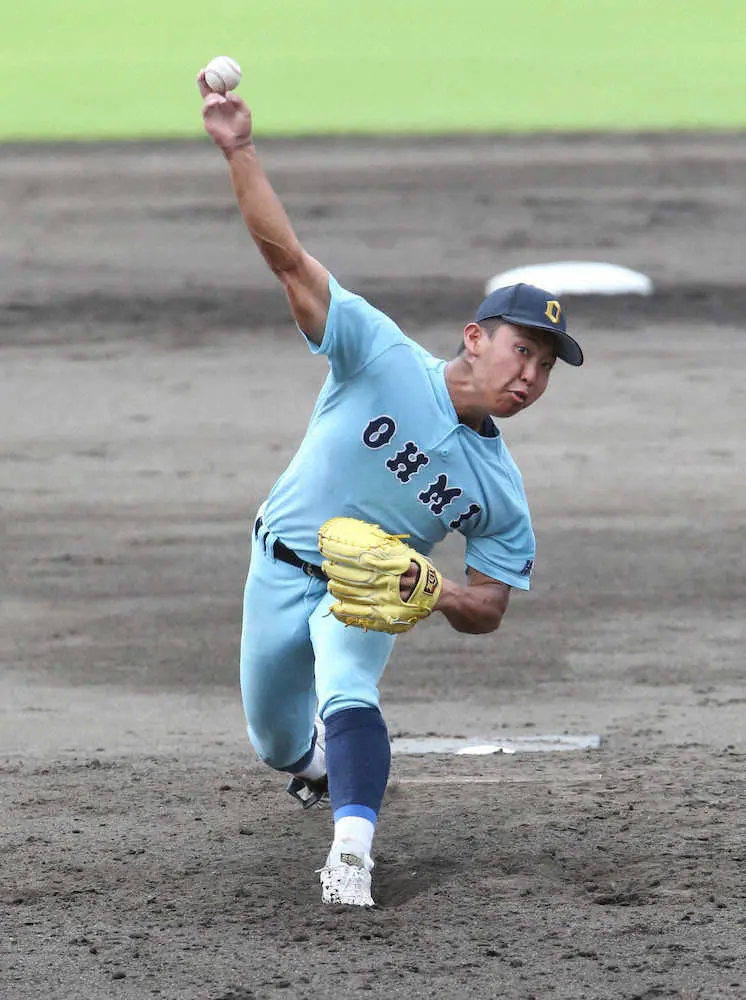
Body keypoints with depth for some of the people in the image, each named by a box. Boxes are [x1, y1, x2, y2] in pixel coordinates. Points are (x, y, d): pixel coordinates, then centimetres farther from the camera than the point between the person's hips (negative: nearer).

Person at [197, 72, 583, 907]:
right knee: (275, 743, 13)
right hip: (283, 569, 0)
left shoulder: (502, 494, -11)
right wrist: (237, 151, -39)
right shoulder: (383, 357, -19)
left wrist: (430, 592, -27)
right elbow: (287, 257, -27)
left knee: (347, 689, -32)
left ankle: (353, 849, -45)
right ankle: (326, 751, 50)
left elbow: (489, 610, -3)